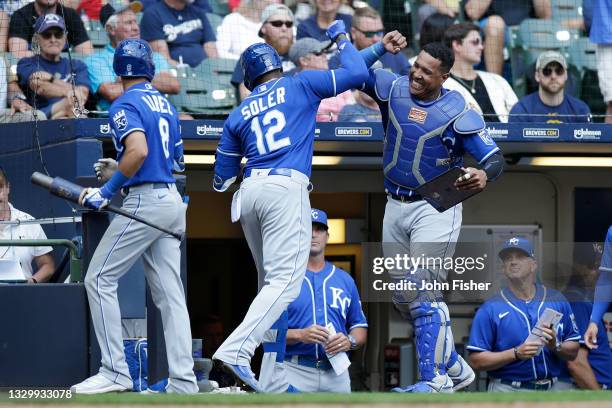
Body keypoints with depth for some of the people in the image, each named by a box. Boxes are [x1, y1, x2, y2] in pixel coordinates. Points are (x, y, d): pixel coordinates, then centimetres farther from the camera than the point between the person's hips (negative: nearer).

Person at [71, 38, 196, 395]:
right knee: (169, 292, 6)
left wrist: (107, 191, -17)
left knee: (100, 279, -3)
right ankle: (183, 380, 0)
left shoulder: (125, 105, -8)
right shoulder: (166, 105, 17)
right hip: (173, 201, 8)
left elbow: (138, 151, -25)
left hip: (144, 201, -8)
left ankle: (115, 373, -9)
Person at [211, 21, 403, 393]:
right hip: (286, 188, -6)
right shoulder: (300, 85, 9)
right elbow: (358, 74, 8)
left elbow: (222, 180, 18)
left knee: (271, 279, 20)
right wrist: (341, 37, 24)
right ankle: (236, 350, -30)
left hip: (249, 194, 6)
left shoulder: (239, 115, 19)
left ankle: (273, 360, 20)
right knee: (285, 282, -13)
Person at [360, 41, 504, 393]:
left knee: (424, 293, -13)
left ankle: (435, 380, -9)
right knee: (403, 297, 10)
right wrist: (381, 46, -20)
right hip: (396, 205, 6)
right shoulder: (392, 89, -2)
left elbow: (494, 158, -17)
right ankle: (454, 368, 22)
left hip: (436, 208, -6)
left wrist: (483, 176, -40)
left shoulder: (459, 111, -14)